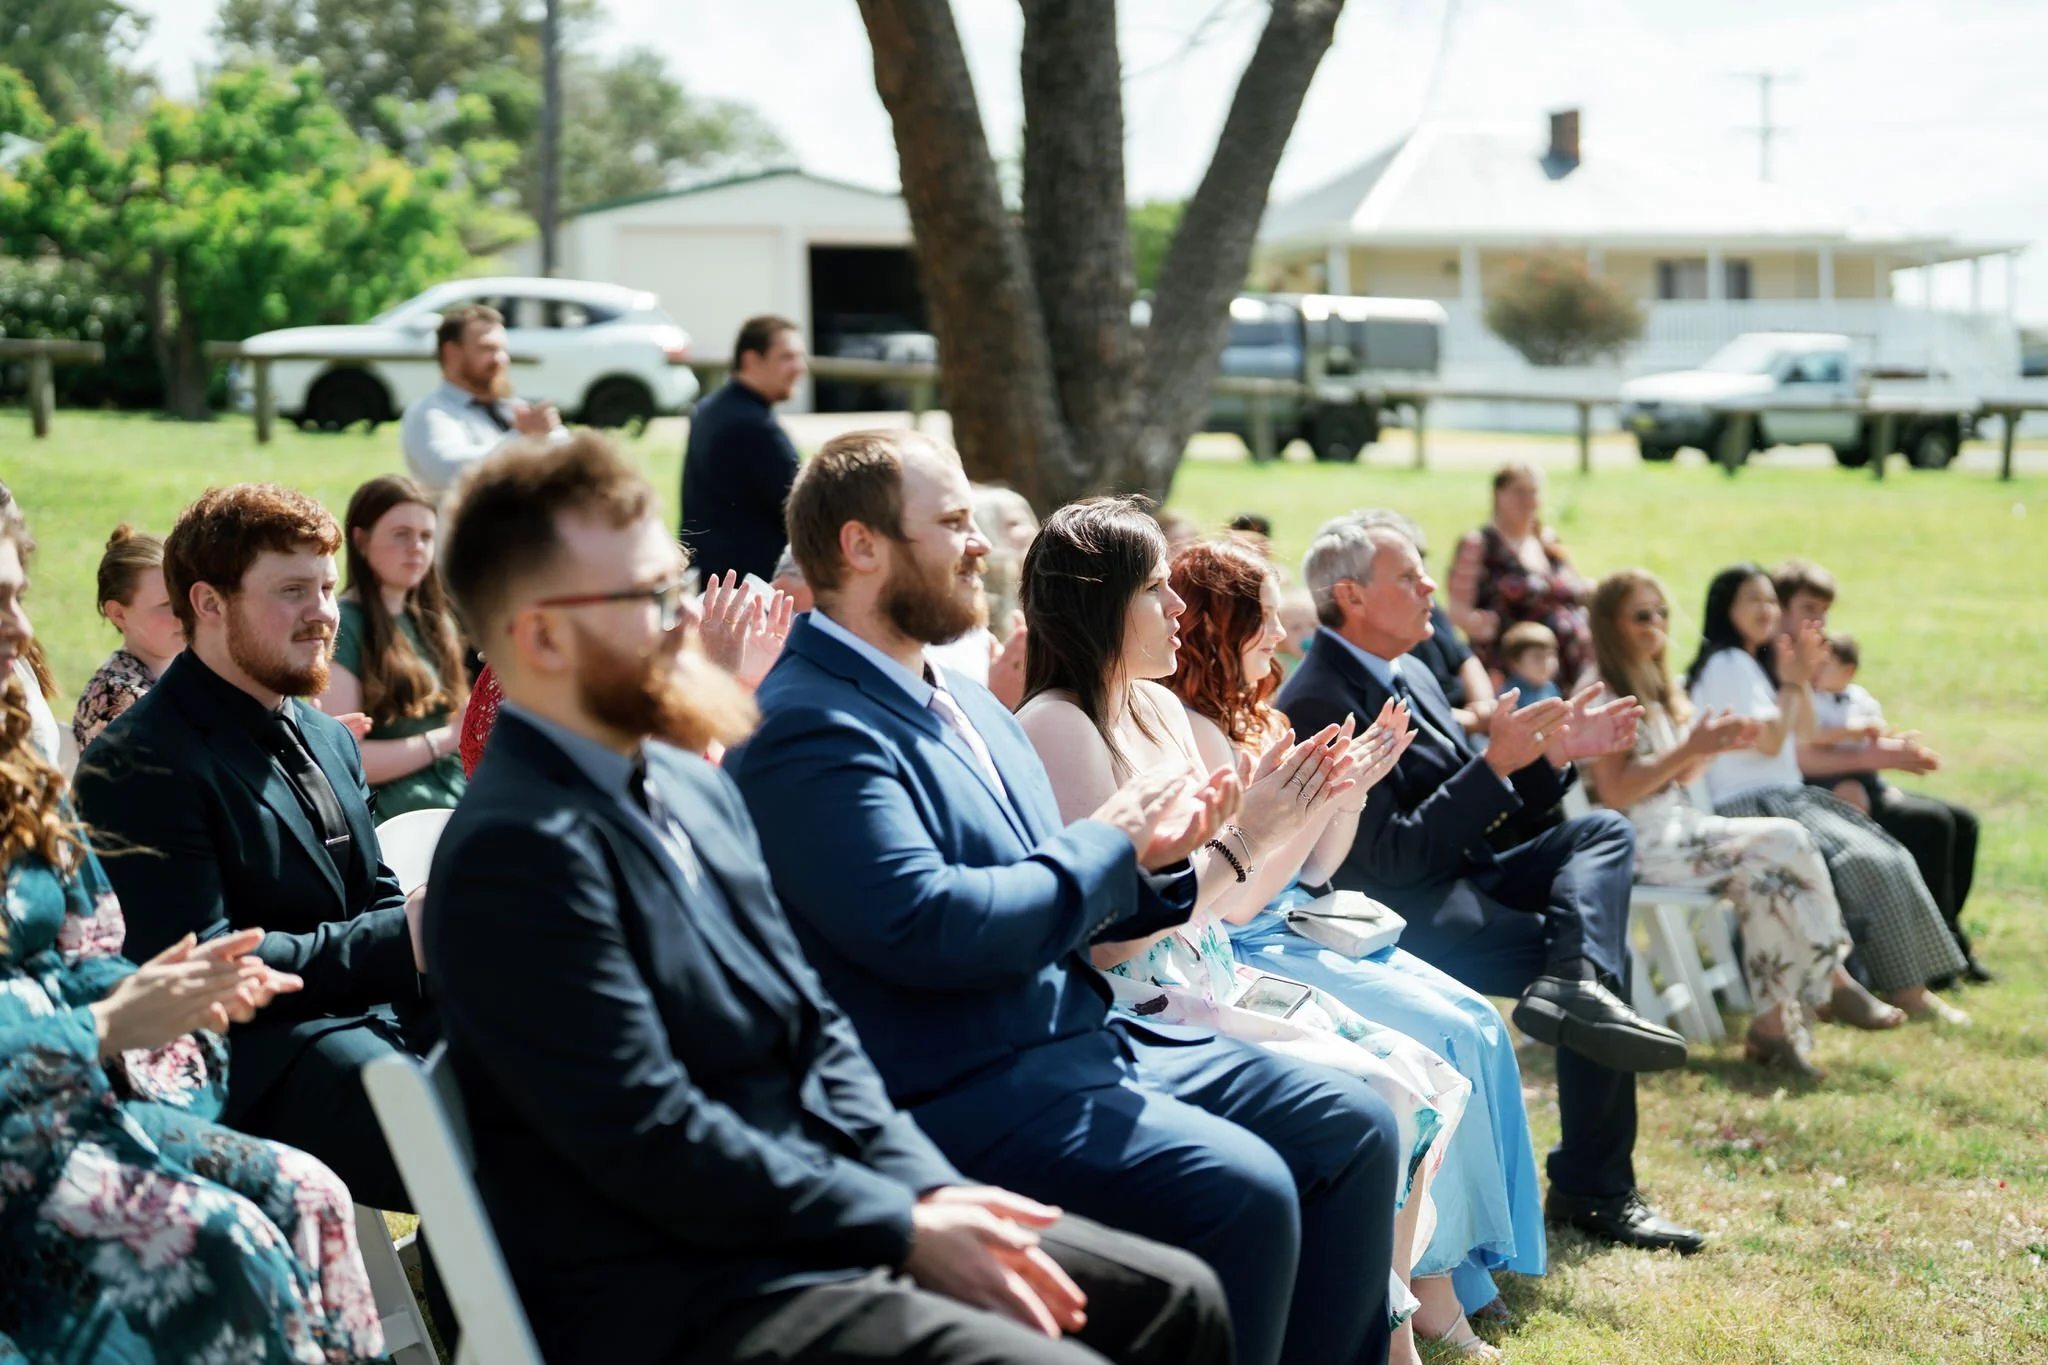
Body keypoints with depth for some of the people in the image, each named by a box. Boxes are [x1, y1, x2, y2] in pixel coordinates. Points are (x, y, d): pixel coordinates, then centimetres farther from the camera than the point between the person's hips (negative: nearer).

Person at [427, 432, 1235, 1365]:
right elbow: (654, 1141, -20)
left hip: (813, 1211, 9)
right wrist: (905, 1228, -15)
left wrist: (929, 1189, -1)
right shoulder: (516, 852, -17)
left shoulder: (692, 789, 11)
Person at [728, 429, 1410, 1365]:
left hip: (1076, 1036, 10)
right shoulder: (809, 727, -14)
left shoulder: (968, 706, 16)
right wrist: (1107, 844, -12)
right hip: (952, 1094, -10)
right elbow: (927, 926, -24)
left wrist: (1149, 859, -2)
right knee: (1240, 1192, -25)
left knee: (1352, 1130, 1)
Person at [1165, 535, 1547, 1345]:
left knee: (1475, 1024, -3)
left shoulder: (1250, 721, 14)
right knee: (1442, 1036, -17)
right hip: (1243, 964, -9)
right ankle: (1430, 1277, -7)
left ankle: (1463, 1263, -3)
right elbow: (1236, 901, -20)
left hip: (1295, 934, 9)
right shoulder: (1186, 731, -16)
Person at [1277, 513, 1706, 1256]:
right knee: (1605, 953, -17)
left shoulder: (1412, 679, 13)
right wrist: (1496, 762, -23)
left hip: (1463, 879, 9)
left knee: (1604, 830, -11)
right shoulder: (1317, 706, -17)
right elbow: (1392, 856, -22)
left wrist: (1555, 755, 1)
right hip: (1405, 918, -9)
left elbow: (1482, 820, 16)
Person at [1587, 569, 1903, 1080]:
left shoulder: (1657, 687, 20)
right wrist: (1690, 749, -19)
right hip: (1640, 842, -8)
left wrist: (1715, 746, 1)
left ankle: (1774, 1024, -24)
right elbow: (1614, 793, -15)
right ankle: (1832, 982, -13)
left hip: (1680, 825, 8)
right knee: (1781, 845, -23)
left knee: (1765, 874, -21)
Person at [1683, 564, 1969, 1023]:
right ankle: (1904, 990, -17)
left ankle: (1912, 987, -9)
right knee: (1869, 864, -21)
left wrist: (1803, 678, 9)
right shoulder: (1727, 664, -10)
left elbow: (1803, 736, 21)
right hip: (1751, 808, -10)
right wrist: (1791, 682, -6)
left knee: (1890, 859, -5)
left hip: (1786, 799, 10)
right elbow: (1768, 742, -16)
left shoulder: (1755, 663, 19)